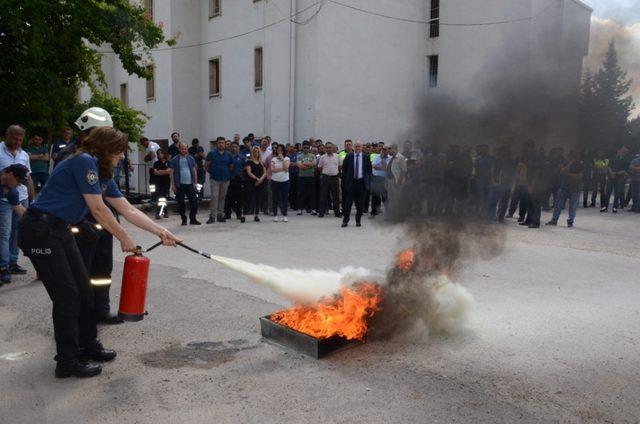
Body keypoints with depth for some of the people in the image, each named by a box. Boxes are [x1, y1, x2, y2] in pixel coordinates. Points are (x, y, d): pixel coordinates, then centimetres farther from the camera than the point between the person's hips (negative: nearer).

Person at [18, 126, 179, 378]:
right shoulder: (84, 162, -18)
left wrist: (160, 232, 3)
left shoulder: (104, 176, 9)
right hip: (39, 231, -9)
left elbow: (129, 211, 9)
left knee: (83, 290, 13)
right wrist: (124, 239, -10)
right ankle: (67, 363, 7)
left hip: (60, 232, 9)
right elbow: (97, 210, -19)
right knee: (67, 296, -5)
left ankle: (88, 346, 28)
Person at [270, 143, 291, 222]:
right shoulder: (273, 159, 4)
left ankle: (284, 215, 11)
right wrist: (282, 169, -15)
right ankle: (275, 215, 15)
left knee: (285, 199, 2)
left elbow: (286, 167, -13)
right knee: (275, 199, 5)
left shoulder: (287, 159, 4)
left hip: (285, 181, 0)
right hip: (275, 181, 0)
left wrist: (282, 158, -14)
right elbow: (272, 169, -9)